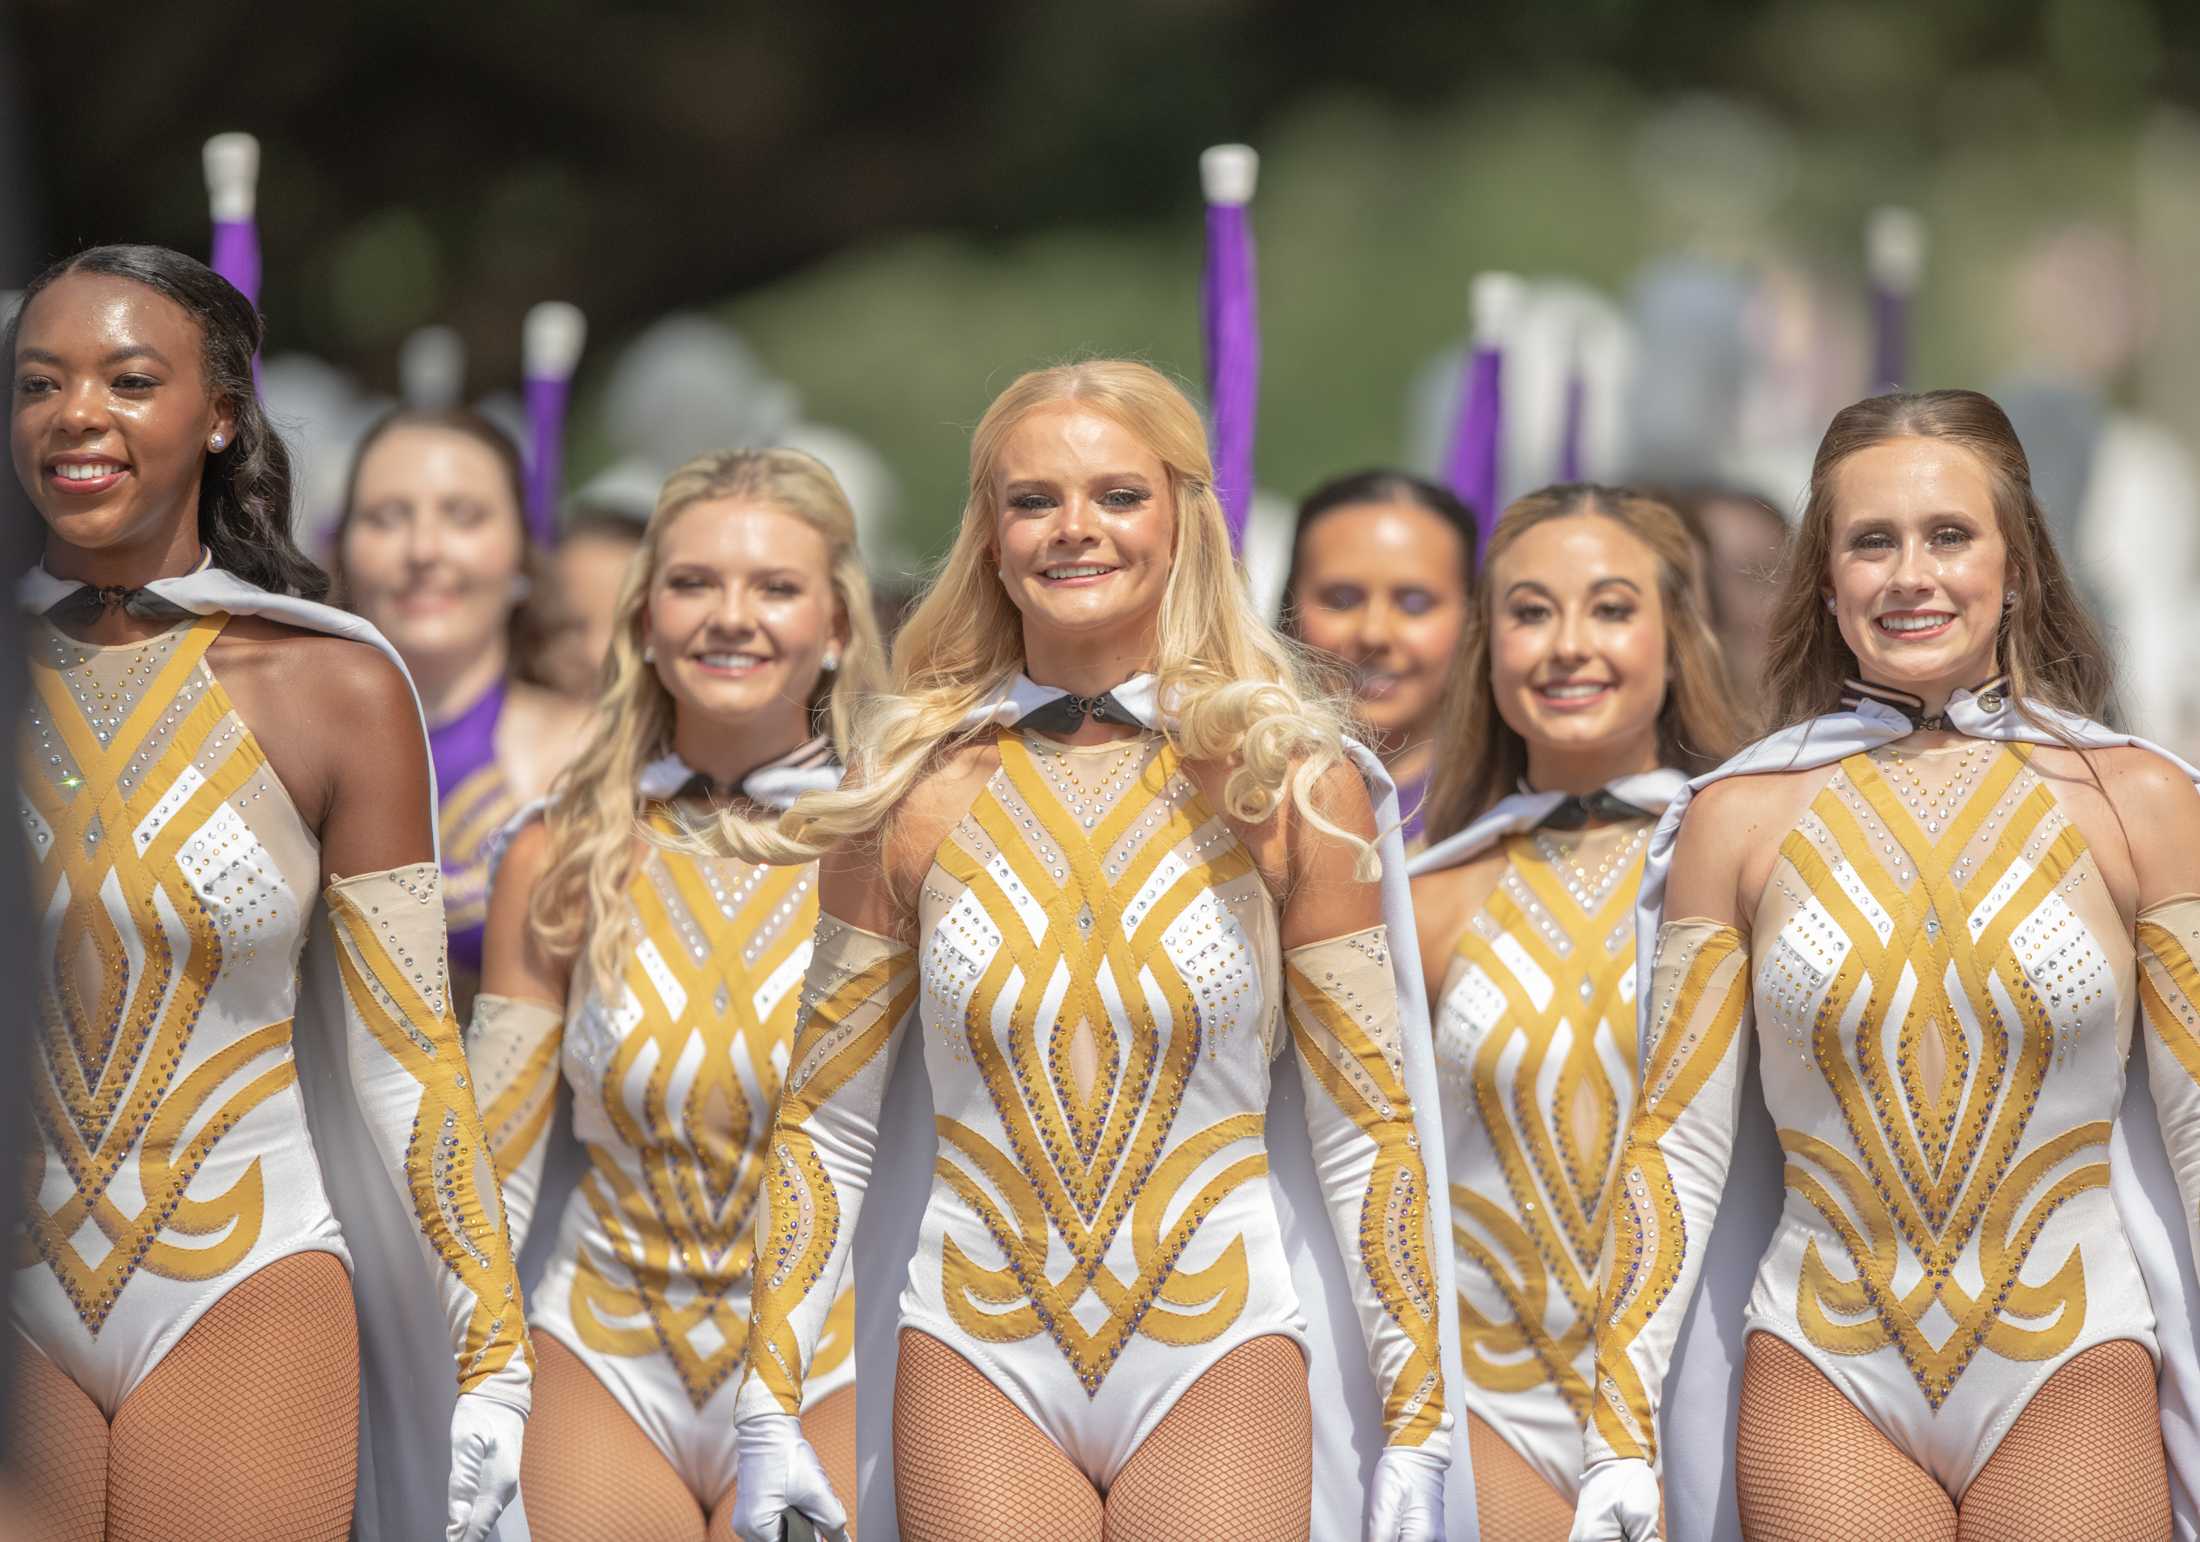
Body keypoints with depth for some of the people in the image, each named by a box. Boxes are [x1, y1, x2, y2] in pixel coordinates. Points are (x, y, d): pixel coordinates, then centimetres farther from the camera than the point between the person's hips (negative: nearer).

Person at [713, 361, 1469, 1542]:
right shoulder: (913, 794, 2)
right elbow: (821, 1125, 6)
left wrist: (1417, 1436, -3)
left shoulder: (1295, 790, -1)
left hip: (1219, 1361, -1)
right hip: (976, 1366, 1)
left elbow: (1370, 1130, 0)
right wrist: (773, 1410, 0)